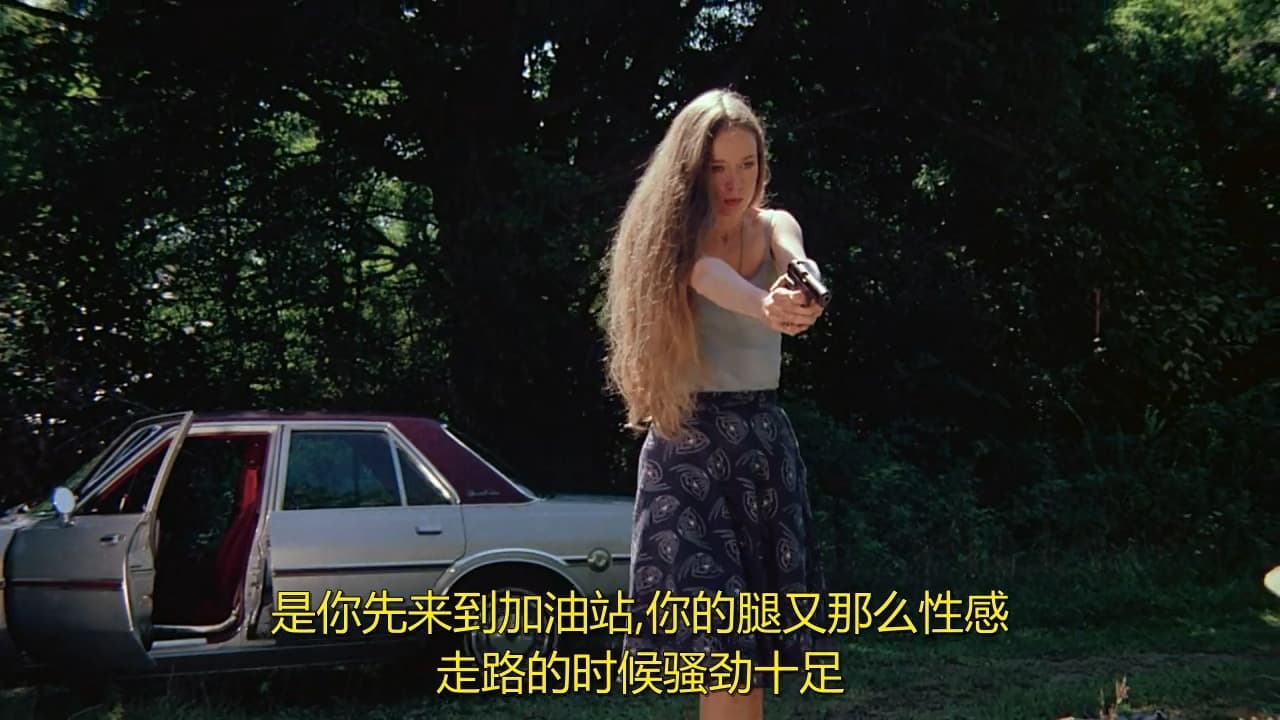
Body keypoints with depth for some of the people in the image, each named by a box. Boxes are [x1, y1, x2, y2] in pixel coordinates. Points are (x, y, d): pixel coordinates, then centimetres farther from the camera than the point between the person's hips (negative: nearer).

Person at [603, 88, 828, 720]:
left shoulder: (773, 227, 4)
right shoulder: (674, 236, -5)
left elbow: (796, 261, -20)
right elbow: (709, 275, -29)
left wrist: (804, 287, -46)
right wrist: (763, 306, -53)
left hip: (765, 438, 4)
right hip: (688, 442, -4)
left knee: (750, 646, 5)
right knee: (721, 638, -12)